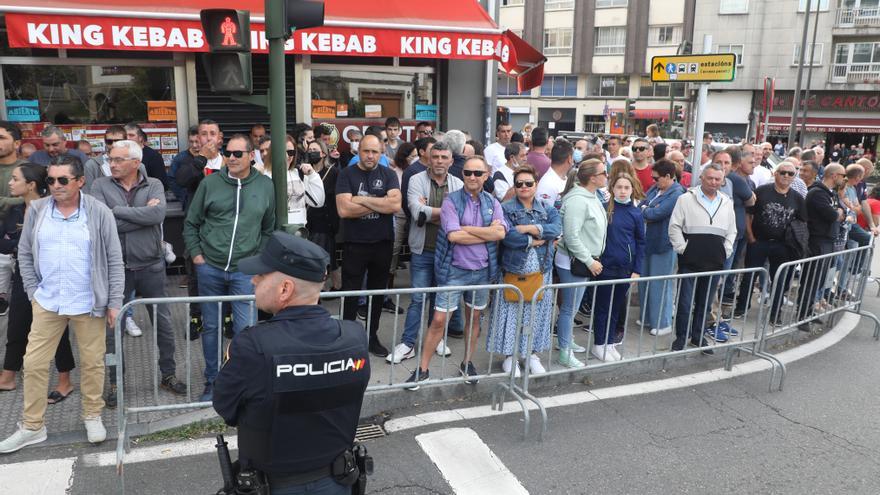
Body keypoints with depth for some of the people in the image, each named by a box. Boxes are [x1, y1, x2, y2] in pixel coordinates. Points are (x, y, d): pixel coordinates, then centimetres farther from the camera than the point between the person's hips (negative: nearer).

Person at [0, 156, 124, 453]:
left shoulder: (99, 212, -6)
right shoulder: (37, 210, 1)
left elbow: (114, 260, -4)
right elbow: (24, 254, 10)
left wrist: (114, 302, -6)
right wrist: (33, 291, 2)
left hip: (89, 304, -2)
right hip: (47, 303, 3)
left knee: (92, 362, 8)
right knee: (34, 364, 7)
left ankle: (93, 417, 27)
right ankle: (32, 427, 23)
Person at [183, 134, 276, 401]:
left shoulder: (265, 185, 2)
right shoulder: (210, 183, 0)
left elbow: (269, 228, 11)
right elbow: (191, 223, 8)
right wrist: (196, 254, 1)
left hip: (245, 271, -1)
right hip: (210, 268, 1)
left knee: (245, 329, -1)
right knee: (210, 327, 12)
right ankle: (212, 381, 29)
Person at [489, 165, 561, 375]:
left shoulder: (547, 210, 8)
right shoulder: (505, 208, -4)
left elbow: (556, 229, -12)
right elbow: (508, 236, -20)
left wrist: (531, 228, -20)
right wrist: (535, 240, -13)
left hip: (541, 272, 4)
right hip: (514, 272, -4)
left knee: (537, 313, 11)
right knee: (512, 314, 3)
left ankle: (533, 354, 27)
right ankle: (509, 356, 18)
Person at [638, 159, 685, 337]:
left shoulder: (676, 194, -17)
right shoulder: (655, 188, 9)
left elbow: (656, 213, -23)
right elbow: (642, 204, 6)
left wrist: (644, 210, -3)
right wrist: (648, 211, -14)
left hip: (663, 244, -8)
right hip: (647, 241, 8)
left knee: (660, 284, 2)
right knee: (644, 281, 15)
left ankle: (663, 323, 15)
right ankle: (647, 317, 31)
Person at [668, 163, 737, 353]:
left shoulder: (727, 203, 12)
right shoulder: (686, 199, -2)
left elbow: (731, 231, 20)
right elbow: (674, 226, -3)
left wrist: (725, 251, 10)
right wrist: (682, 248, -8)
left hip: (714, 263, 4)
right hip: (690, 261, -4)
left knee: (705, 303, 13)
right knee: (685, 302, 1)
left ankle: (698, 336, 27)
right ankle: (681, 337, 14)